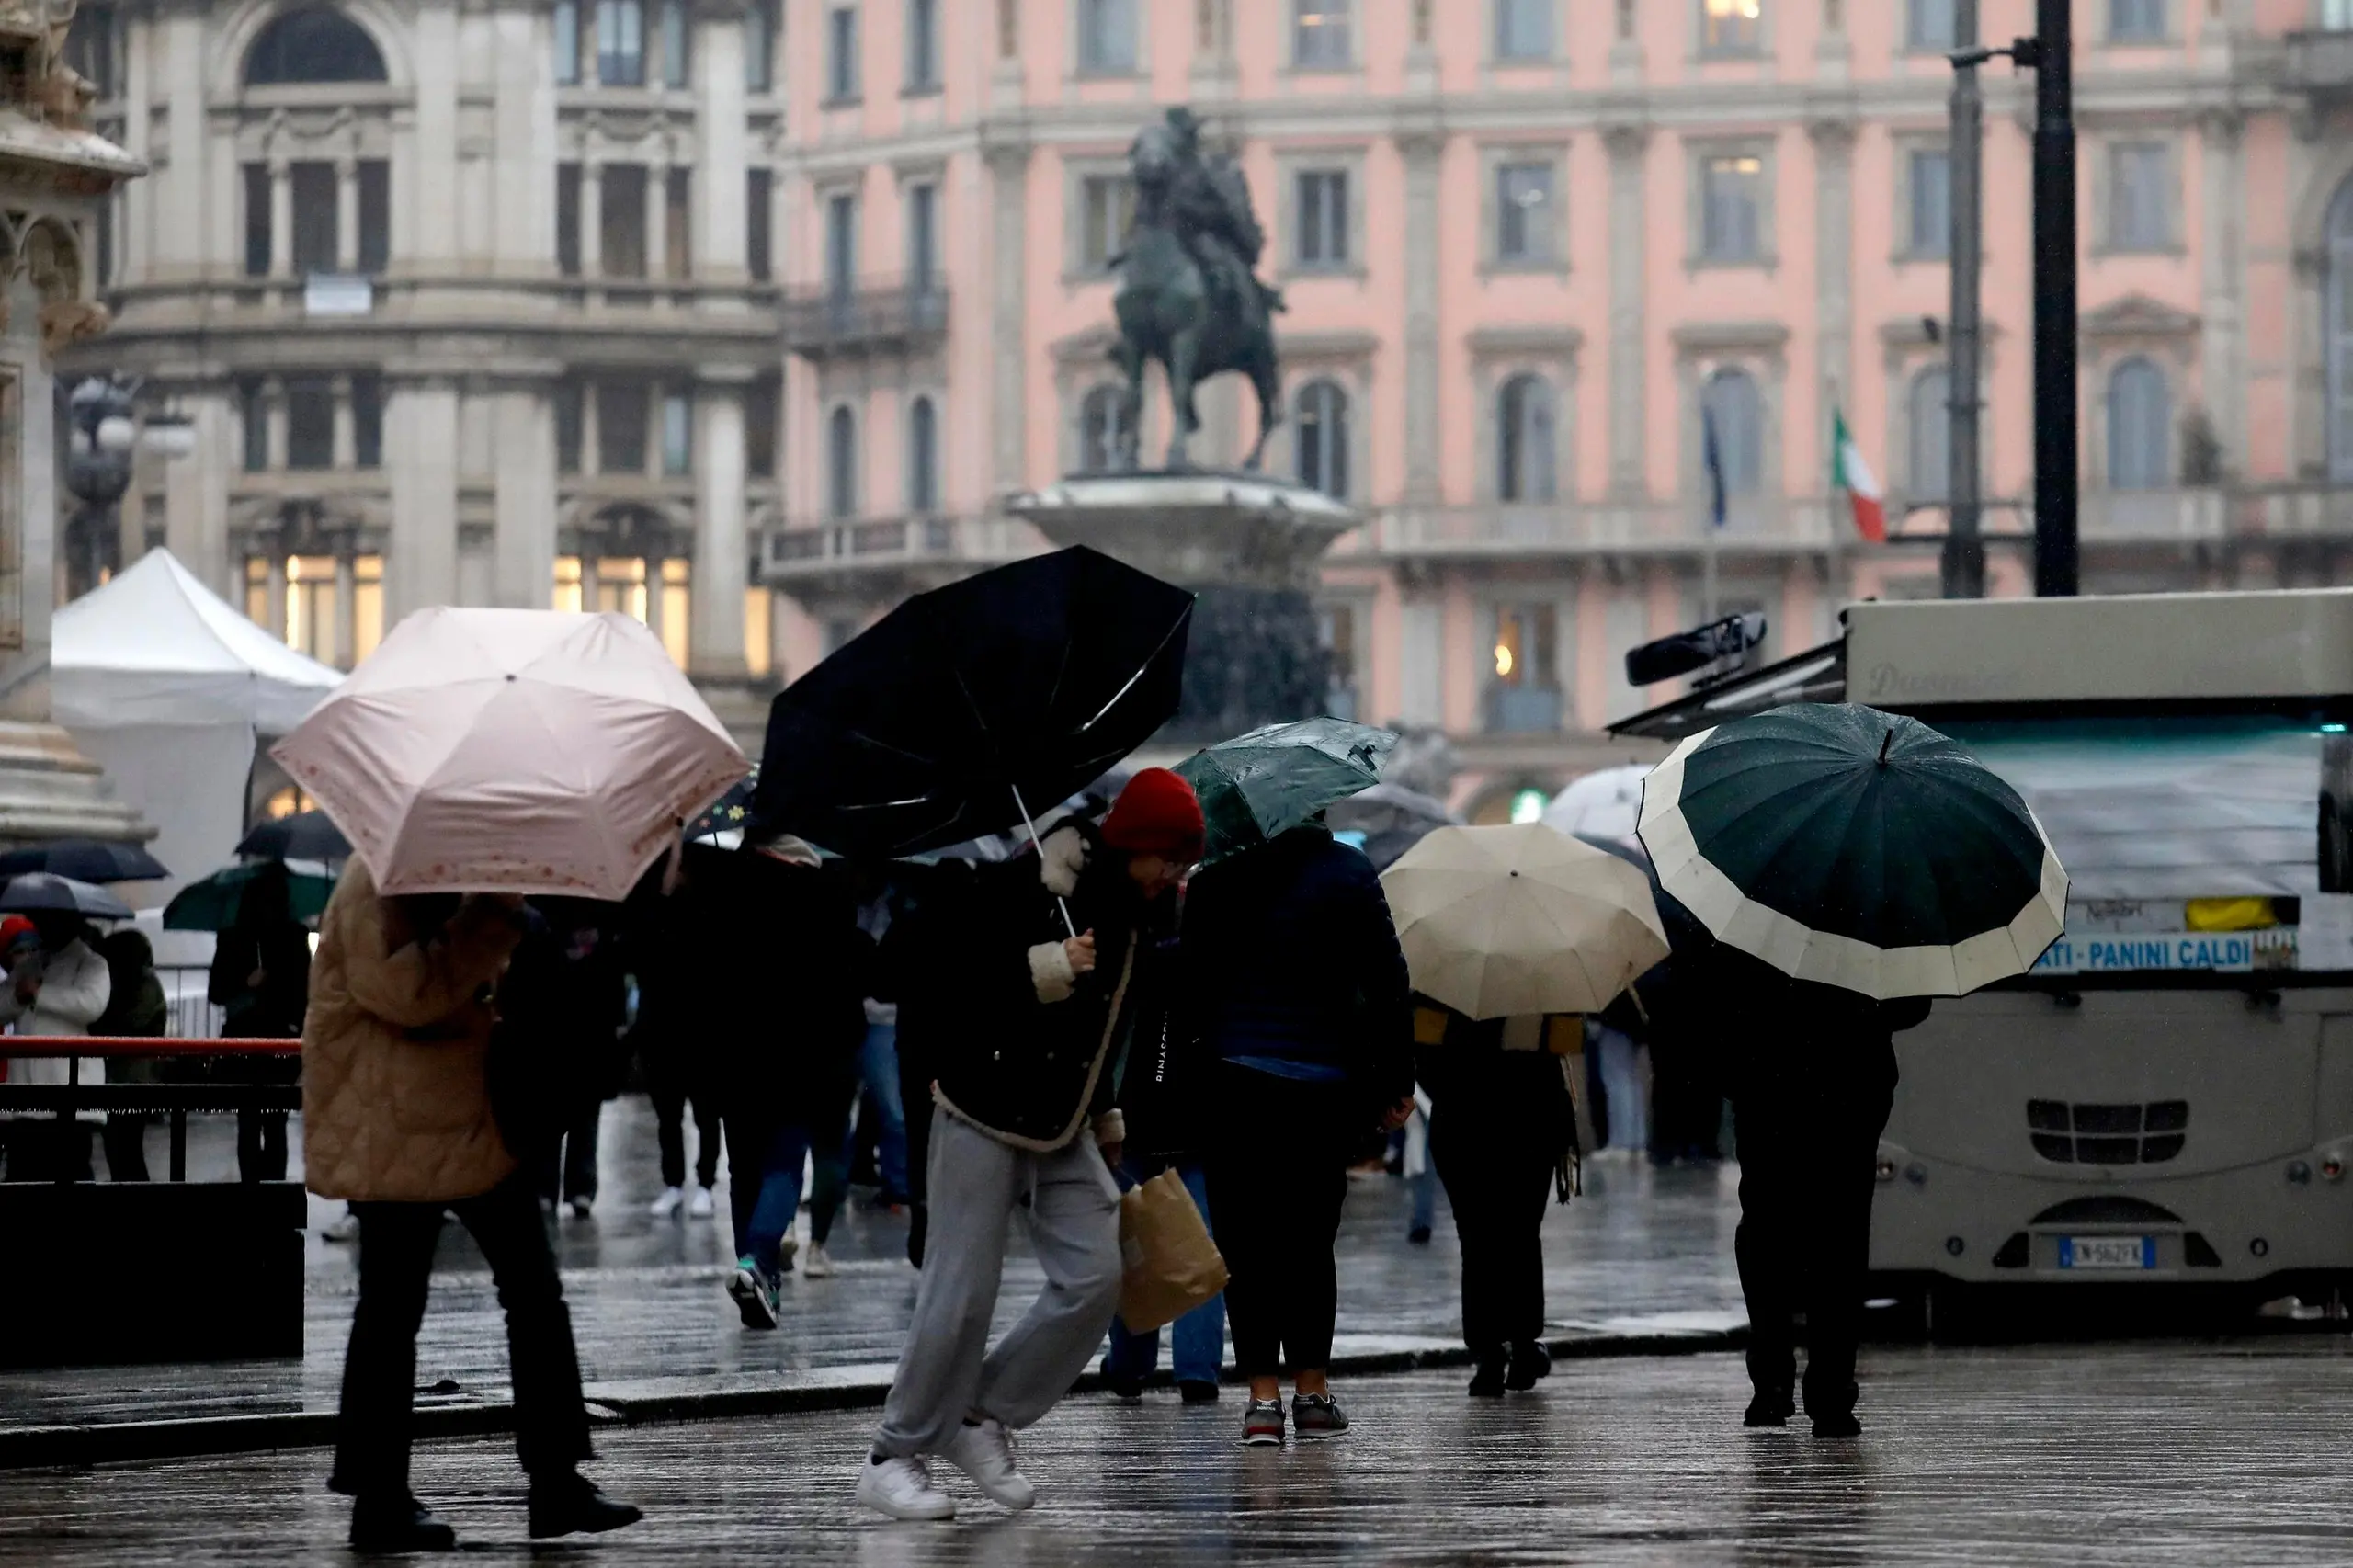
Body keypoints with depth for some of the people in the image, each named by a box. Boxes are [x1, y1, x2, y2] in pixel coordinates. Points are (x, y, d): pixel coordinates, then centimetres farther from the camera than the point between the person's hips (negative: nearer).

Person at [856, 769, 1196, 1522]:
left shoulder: (1139, 910, 7)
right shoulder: (1023, 888, -18)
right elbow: (944, 971, -20)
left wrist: (1106, 1117, 20)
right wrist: (1044, 970, -28)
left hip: (1065, 1131, 7)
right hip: (984, 1120, -7)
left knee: (1094, 1278, -3)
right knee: (961, 1292, -7)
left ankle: (984, 1419, 11)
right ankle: (894, 1459, 4)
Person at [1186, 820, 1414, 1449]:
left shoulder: (1214, 880, 3)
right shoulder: (1349, 872, -1)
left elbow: (1194, 980, 5)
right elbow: (1386, 980, -1)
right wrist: (1396, 1079, 5)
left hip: (1232, 1081, 0)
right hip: (1328, 1081, 0)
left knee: (1246, 1243, 4)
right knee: (1310, 1240, 11)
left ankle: (1264, 1397, -3)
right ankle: (1313, 1394, 11)